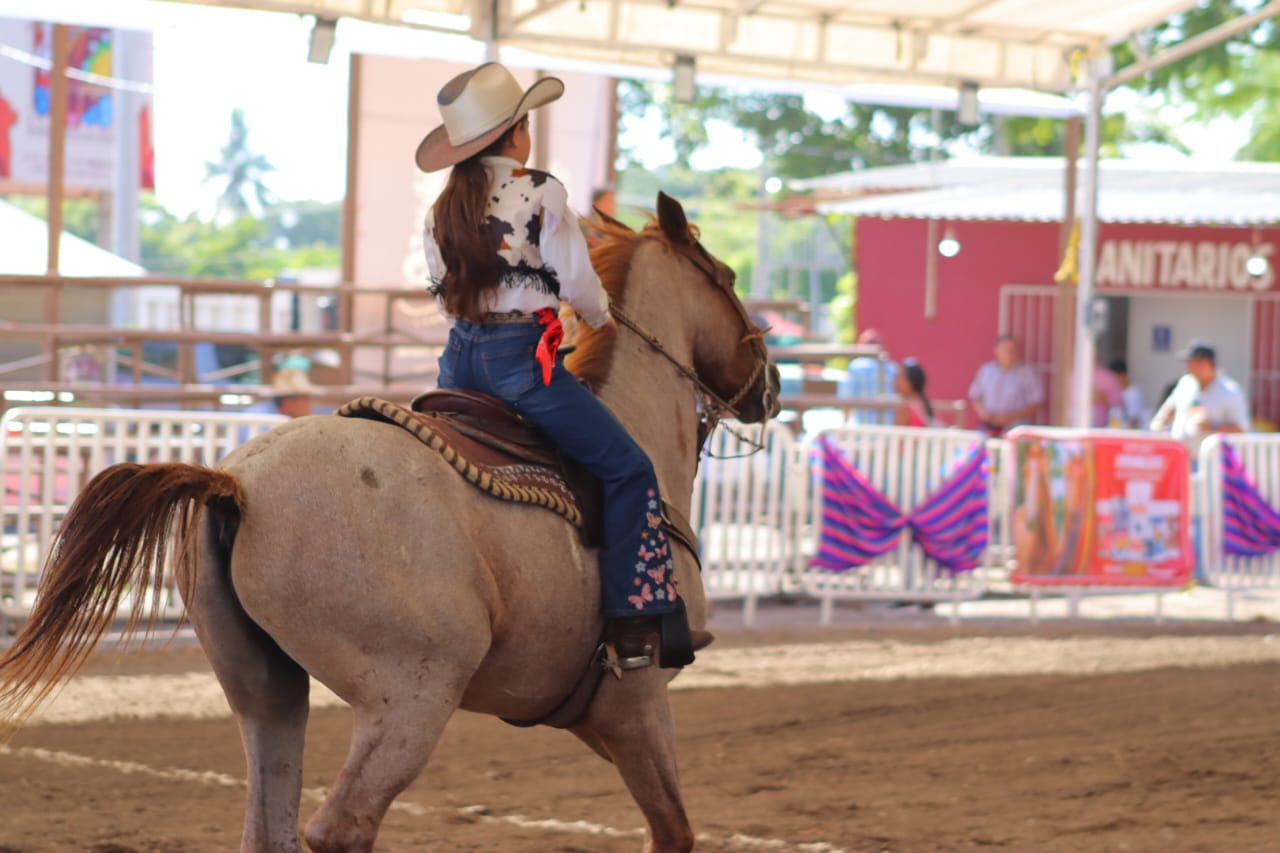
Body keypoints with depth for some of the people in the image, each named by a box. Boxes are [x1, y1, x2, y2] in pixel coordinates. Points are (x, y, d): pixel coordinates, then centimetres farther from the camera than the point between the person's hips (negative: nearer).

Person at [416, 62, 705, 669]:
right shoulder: (540, 192, -8)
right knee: (627, 468, 1)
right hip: (522, 357, -6)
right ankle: (640, 624, -8)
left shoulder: (442, 209, 9)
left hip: (460, 357, 7)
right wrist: (602, 319, 14)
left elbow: (442, 293, 15)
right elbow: (576, 280, -6)